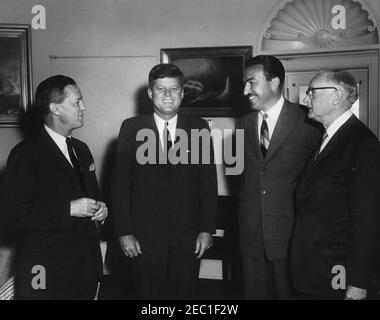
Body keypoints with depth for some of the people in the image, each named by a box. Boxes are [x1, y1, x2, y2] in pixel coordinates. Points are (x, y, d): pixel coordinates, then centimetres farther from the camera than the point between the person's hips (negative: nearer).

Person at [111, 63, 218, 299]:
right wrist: (124, 232, -5)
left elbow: (209, 182, 2)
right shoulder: (132, 128, -1)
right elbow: (121, 184, -1)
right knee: (150, 294, 10)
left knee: (185, 294, 11)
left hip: (188, 236, 1)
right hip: (145, 237, 0)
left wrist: (207, 229, -1)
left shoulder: (199, 128, 1)